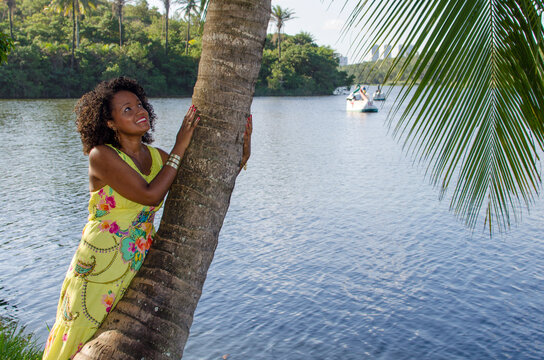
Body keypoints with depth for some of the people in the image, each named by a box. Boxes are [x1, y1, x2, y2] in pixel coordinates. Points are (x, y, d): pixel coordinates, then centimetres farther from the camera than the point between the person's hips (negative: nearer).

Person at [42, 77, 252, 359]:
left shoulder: (156, 157, 3)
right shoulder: (101, 155, -14)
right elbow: (150, 195, -24)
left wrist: (242, 156, -10)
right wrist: (179, 148, -18)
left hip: (139, 269, 5)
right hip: (99, 269, -5)